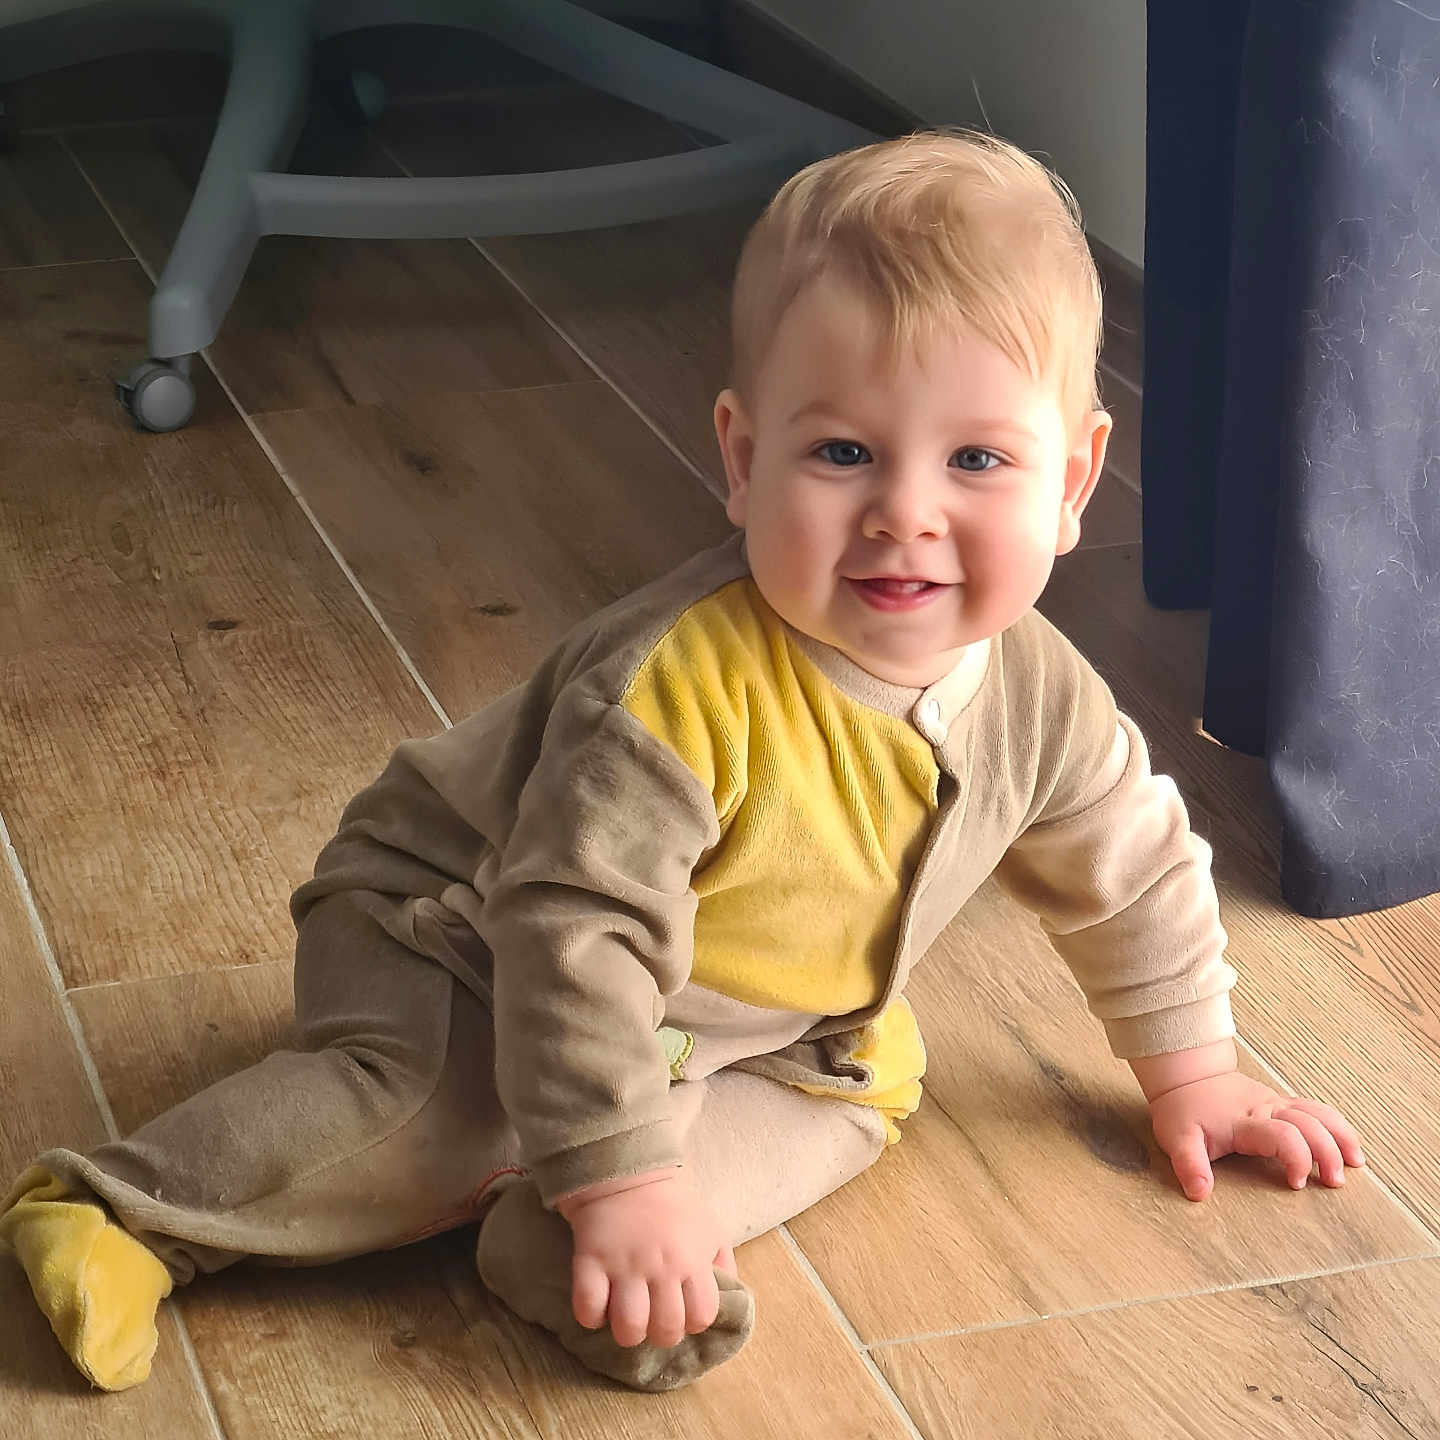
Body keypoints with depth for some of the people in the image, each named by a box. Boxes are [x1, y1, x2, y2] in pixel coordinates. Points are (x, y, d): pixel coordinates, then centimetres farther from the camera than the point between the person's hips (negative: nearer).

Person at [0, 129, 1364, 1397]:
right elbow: (575, 929, -37)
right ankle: (120, 1213, -18)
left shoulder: (1042, 702, -17)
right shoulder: (679, 682, -38)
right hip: (459, 935, -7)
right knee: (422, 1101, -30)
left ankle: (548, 1237, -21)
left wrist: (1190, 1075, 12)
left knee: (851, 1096, -14)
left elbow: (1135, 871, 3)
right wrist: (620, 1174, -36)